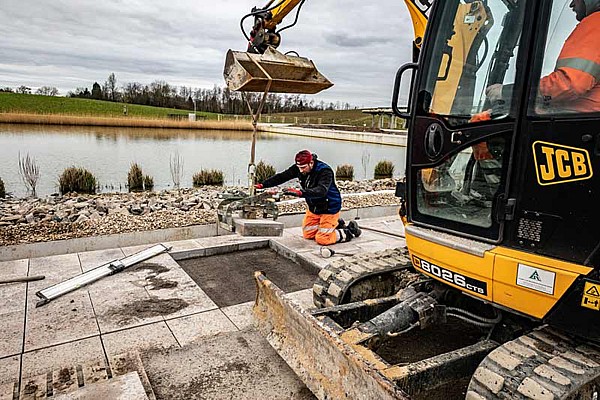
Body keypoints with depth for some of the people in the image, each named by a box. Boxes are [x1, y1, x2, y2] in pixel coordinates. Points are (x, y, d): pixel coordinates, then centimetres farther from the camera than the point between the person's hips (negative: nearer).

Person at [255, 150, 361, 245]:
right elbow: (281, 177, -9)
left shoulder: (325, 171, -30)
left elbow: (321, 190, -46)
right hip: (313, 207, 8)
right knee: (308, 235, 14)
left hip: (329, 208, -8)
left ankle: (350, 231, 14)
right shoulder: (298, 168, -11)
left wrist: (300, 192, -58)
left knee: (323, 240, -9)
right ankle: (336, 224, 30)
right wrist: (262, 185, -20)